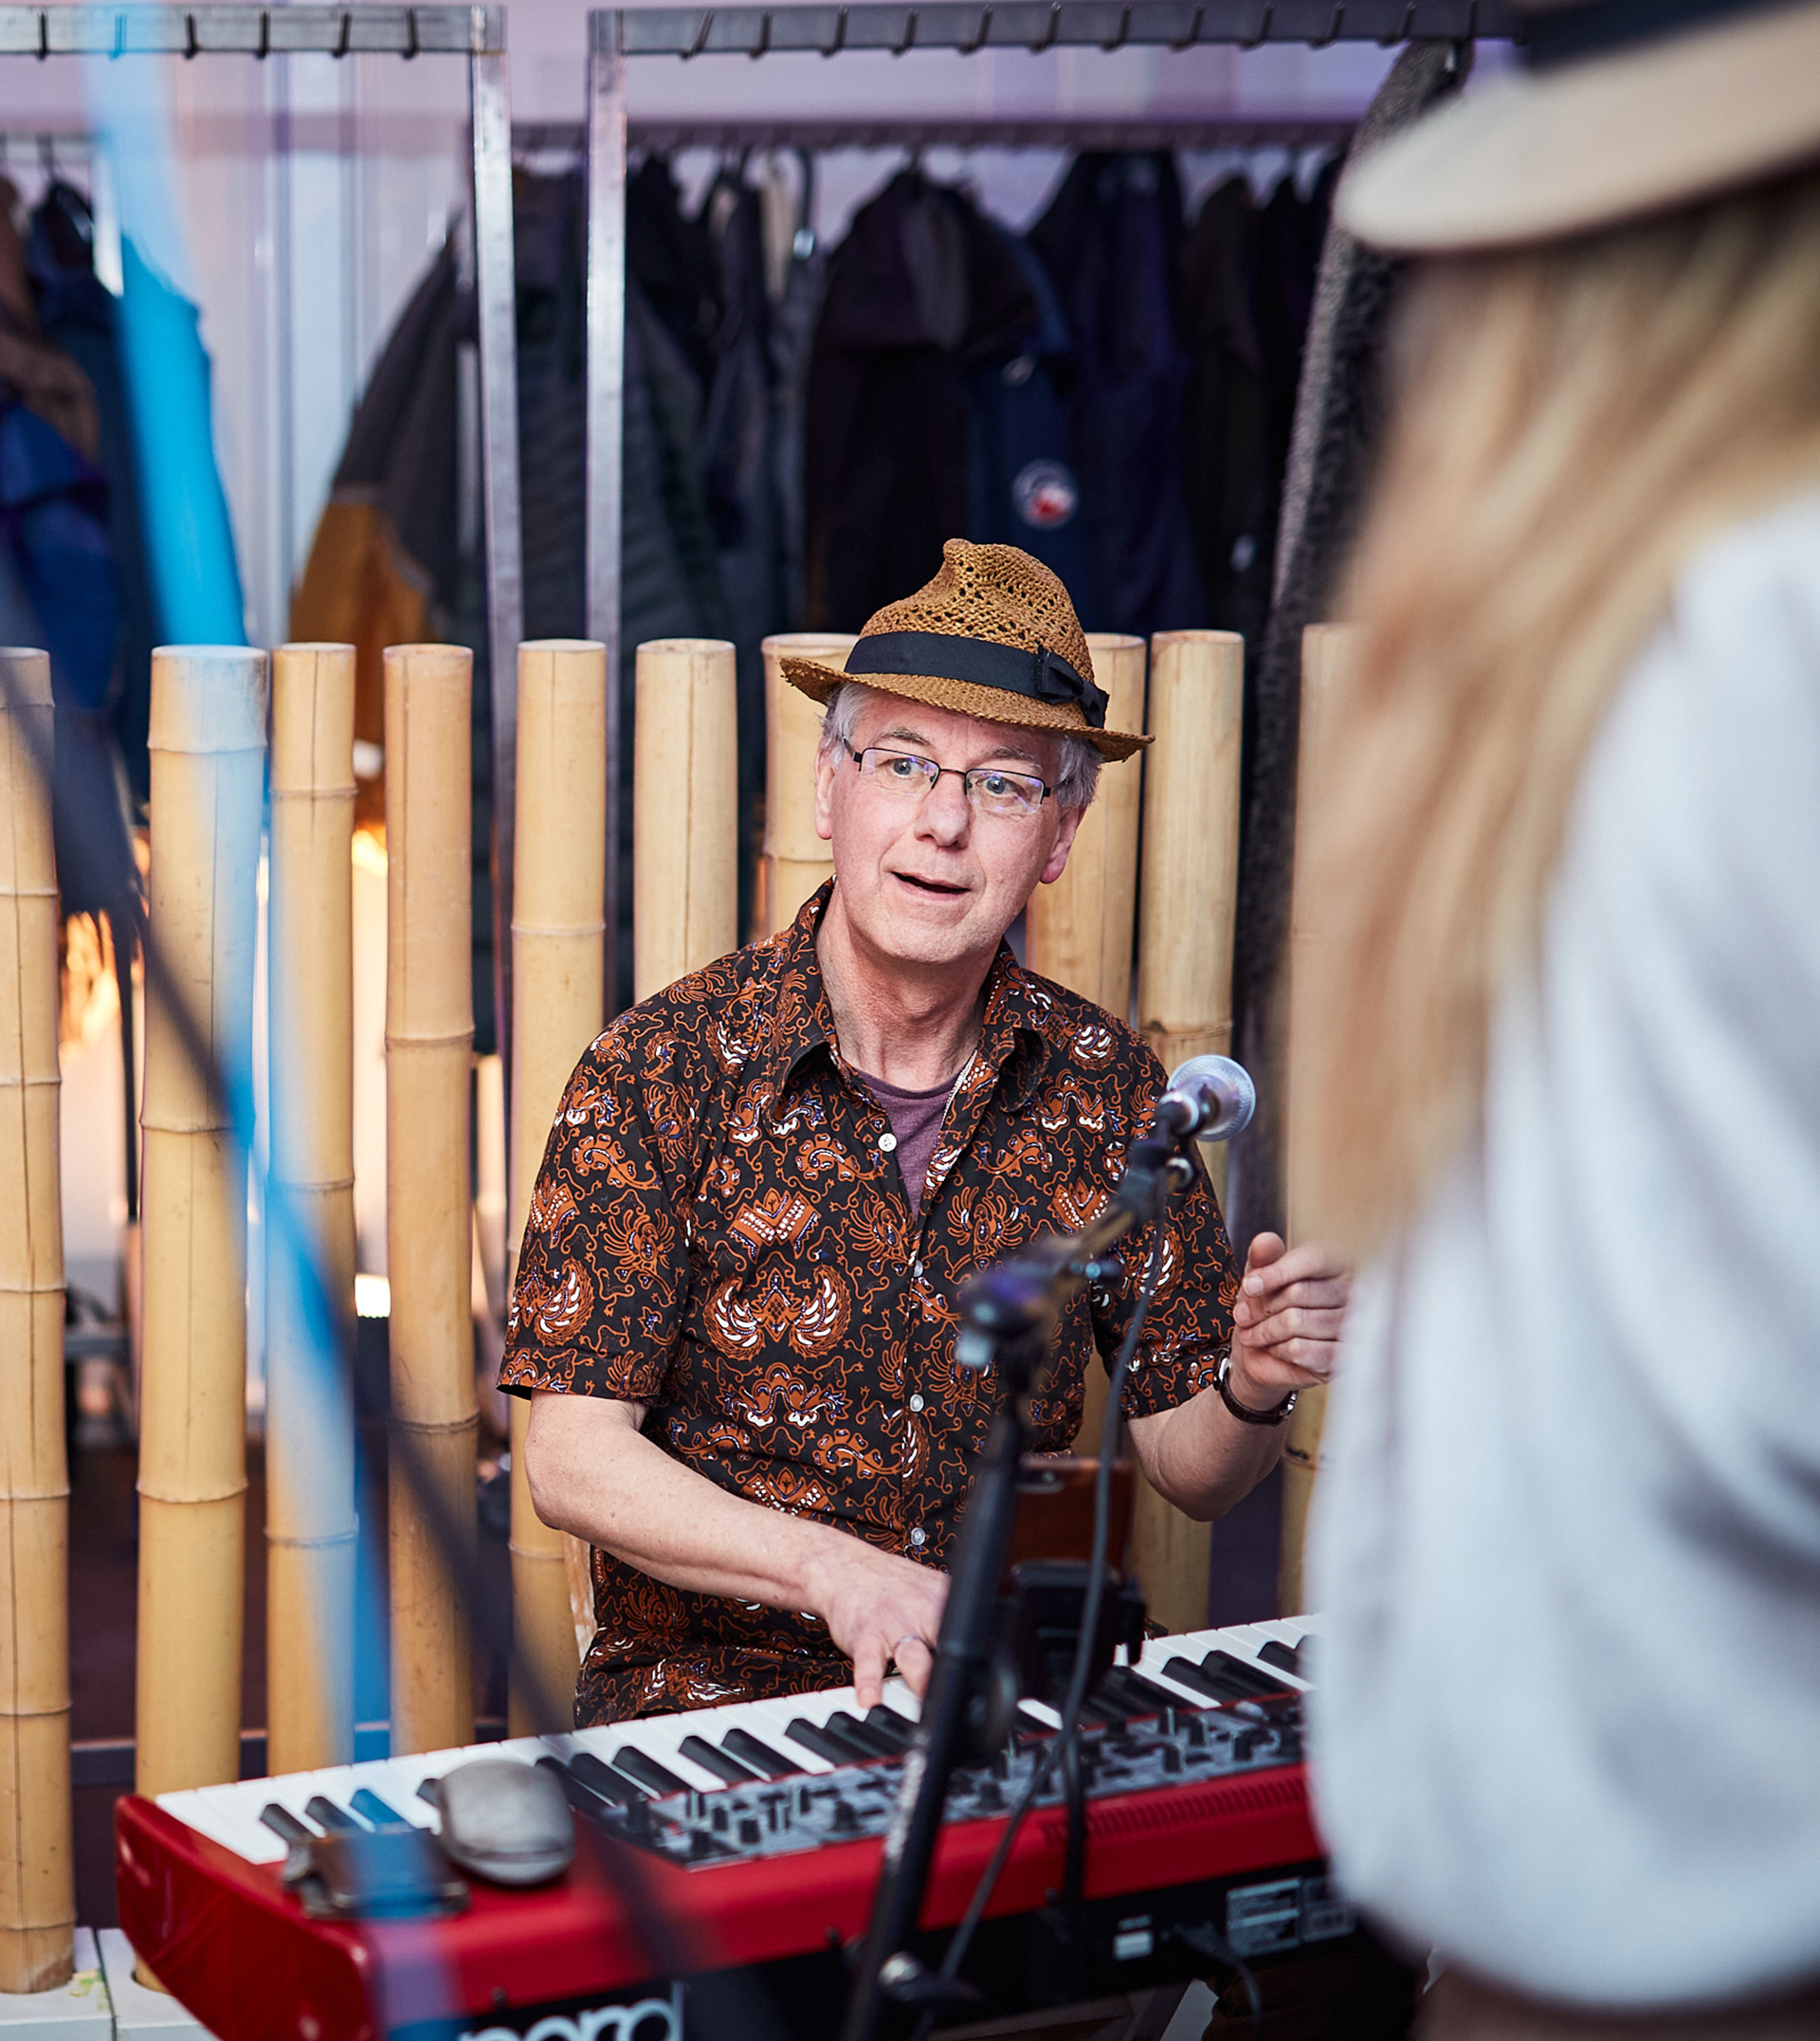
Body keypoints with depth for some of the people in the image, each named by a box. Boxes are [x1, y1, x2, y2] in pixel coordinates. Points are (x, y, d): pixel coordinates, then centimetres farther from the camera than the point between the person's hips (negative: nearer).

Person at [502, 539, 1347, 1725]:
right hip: (710, 1687, -3)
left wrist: (1254, 1391, -14)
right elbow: (572, 1458, -10)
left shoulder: (1106, 1084, 3)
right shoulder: (664, 1073, -7)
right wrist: (834, 1568, -24)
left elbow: (1187, 1467, 9)